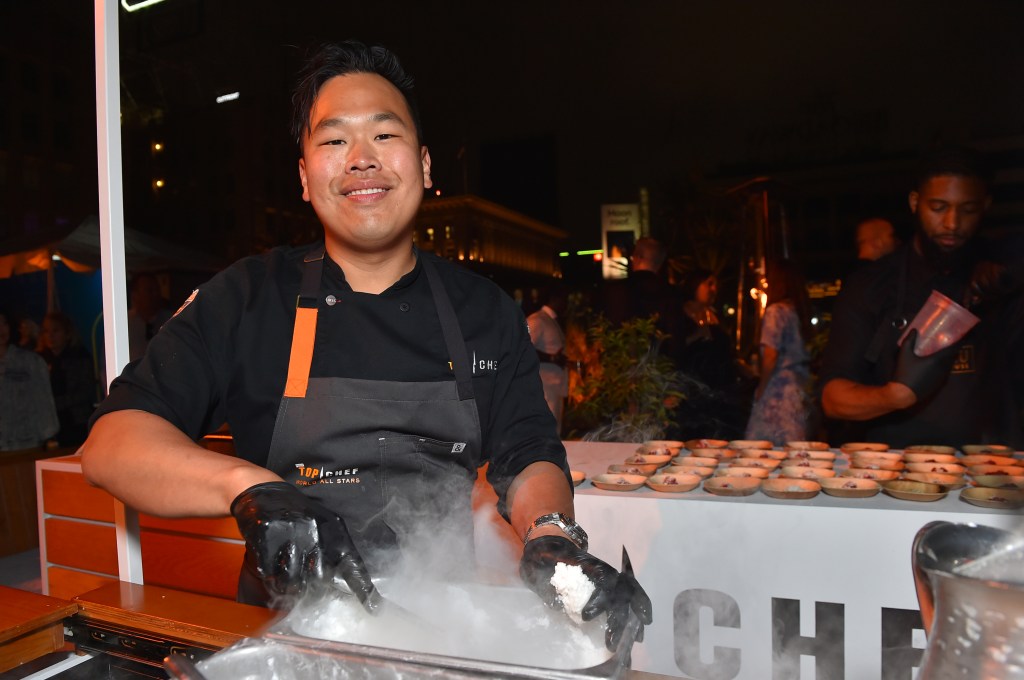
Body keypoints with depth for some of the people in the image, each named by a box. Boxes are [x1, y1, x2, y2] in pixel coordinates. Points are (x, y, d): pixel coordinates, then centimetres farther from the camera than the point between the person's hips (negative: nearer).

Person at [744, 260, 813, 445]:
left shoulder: (775, 311, -10)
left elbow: (770, 356, -14)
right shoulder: (800, 311, 12)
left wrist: (760, 389, -3)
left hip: (778, 392, -8)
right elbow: (802, 355, 9)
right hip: (800, 390, 8)